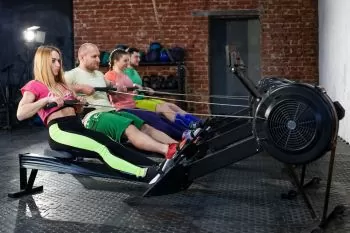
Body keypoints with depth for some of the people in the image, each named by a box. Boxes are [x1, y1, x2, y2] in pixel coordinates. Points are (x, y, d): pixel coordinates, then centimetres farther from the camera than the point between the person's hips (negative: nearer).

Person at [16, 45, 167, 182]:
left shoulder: (62, 84, 28)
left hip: (77, 126, 6)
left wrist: (80, 103, 6)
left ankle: (157, 169, -35)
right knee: (102, 149, -29)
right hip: (58, 131, -6)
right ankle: (145, 174, -43)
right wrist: (47, 99, -17)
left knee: (112, 145, -20)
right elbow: (20, 114, -9)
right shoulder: (34, 85, 6)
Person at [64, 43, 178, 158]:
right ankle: (168, 150, -50)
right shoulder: (72, 74, 2)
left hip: (111, 111, 8)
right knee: (130, 129, -32)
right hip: (92, 117, -8)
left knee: (145, 127, -14)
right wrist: (80, 88, -18)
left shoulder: (99, 74, 27)